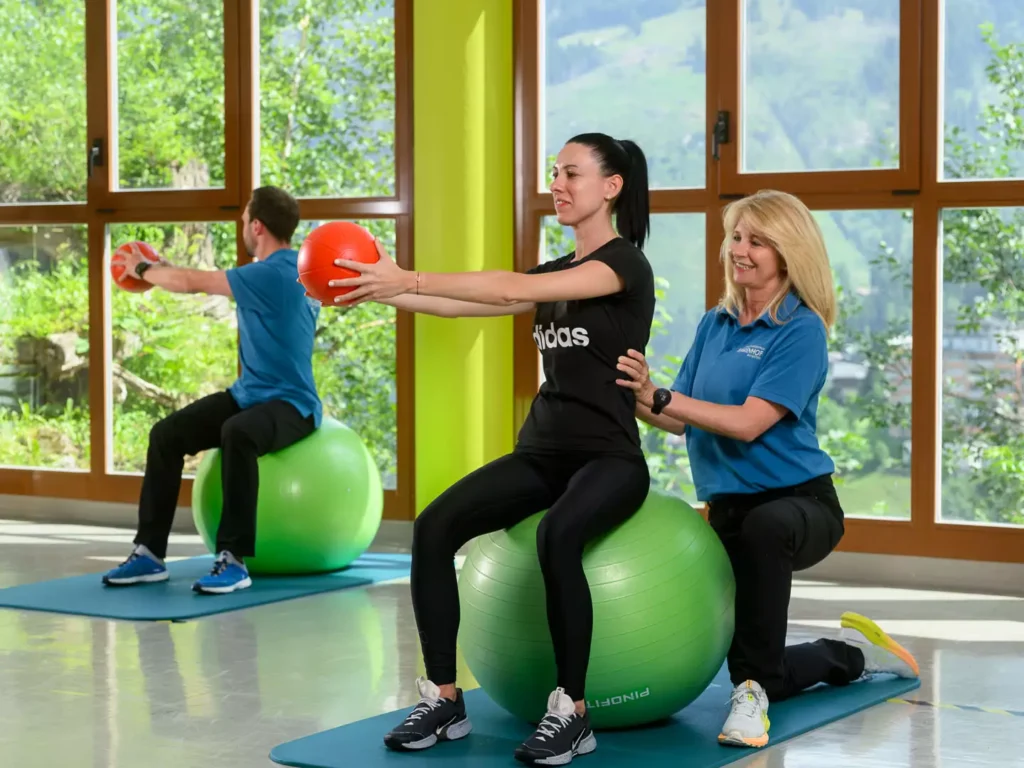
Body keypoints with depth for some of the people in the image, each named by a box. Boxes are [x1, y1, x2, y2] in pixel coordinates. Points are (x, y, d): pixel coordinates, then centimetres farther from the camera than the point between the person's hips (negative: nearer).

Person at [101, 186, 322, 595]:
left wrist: (142, 269, 2)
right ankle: (150, 552, -5)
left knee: (236, 434, -42)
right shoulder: (278, 269, 11)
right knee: (166, 434, -8)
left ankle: (234, 559, -36)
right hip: (249, 394, 10)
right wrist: (158, 269, 30)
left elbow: (194, 283, -15)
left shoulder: (275, 274, -20)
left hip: (290, 403, -10)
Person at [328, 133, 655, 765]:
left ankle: (572, 713, -25)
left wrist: (410, 278, -26)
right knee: (435, 526, -17)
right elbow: (467, 305, 5)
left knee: (557, 536, -39)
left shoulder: (626, 264, -9)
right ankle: (445, 700, -10)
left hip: (609, 457, -7)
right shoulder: (556, 272, 16)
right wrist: (383, 292, -7)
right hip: (542, 450, 7)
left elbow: (512, 290, -22)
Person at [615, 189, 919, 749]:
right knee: (757, 669, 10)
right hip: (727, 507, 7)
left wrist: (658, 396, -29)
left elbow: (748, 423, -24)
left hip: (798, 501, -7)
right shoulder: (714, 325, 6)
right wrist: (638, 402, -18)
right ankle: (853, 654, 40)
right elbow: (682, 419, 2)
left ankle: (753, 690, -31)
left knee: (764, 526, -44)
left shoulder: (801, 331, -14)